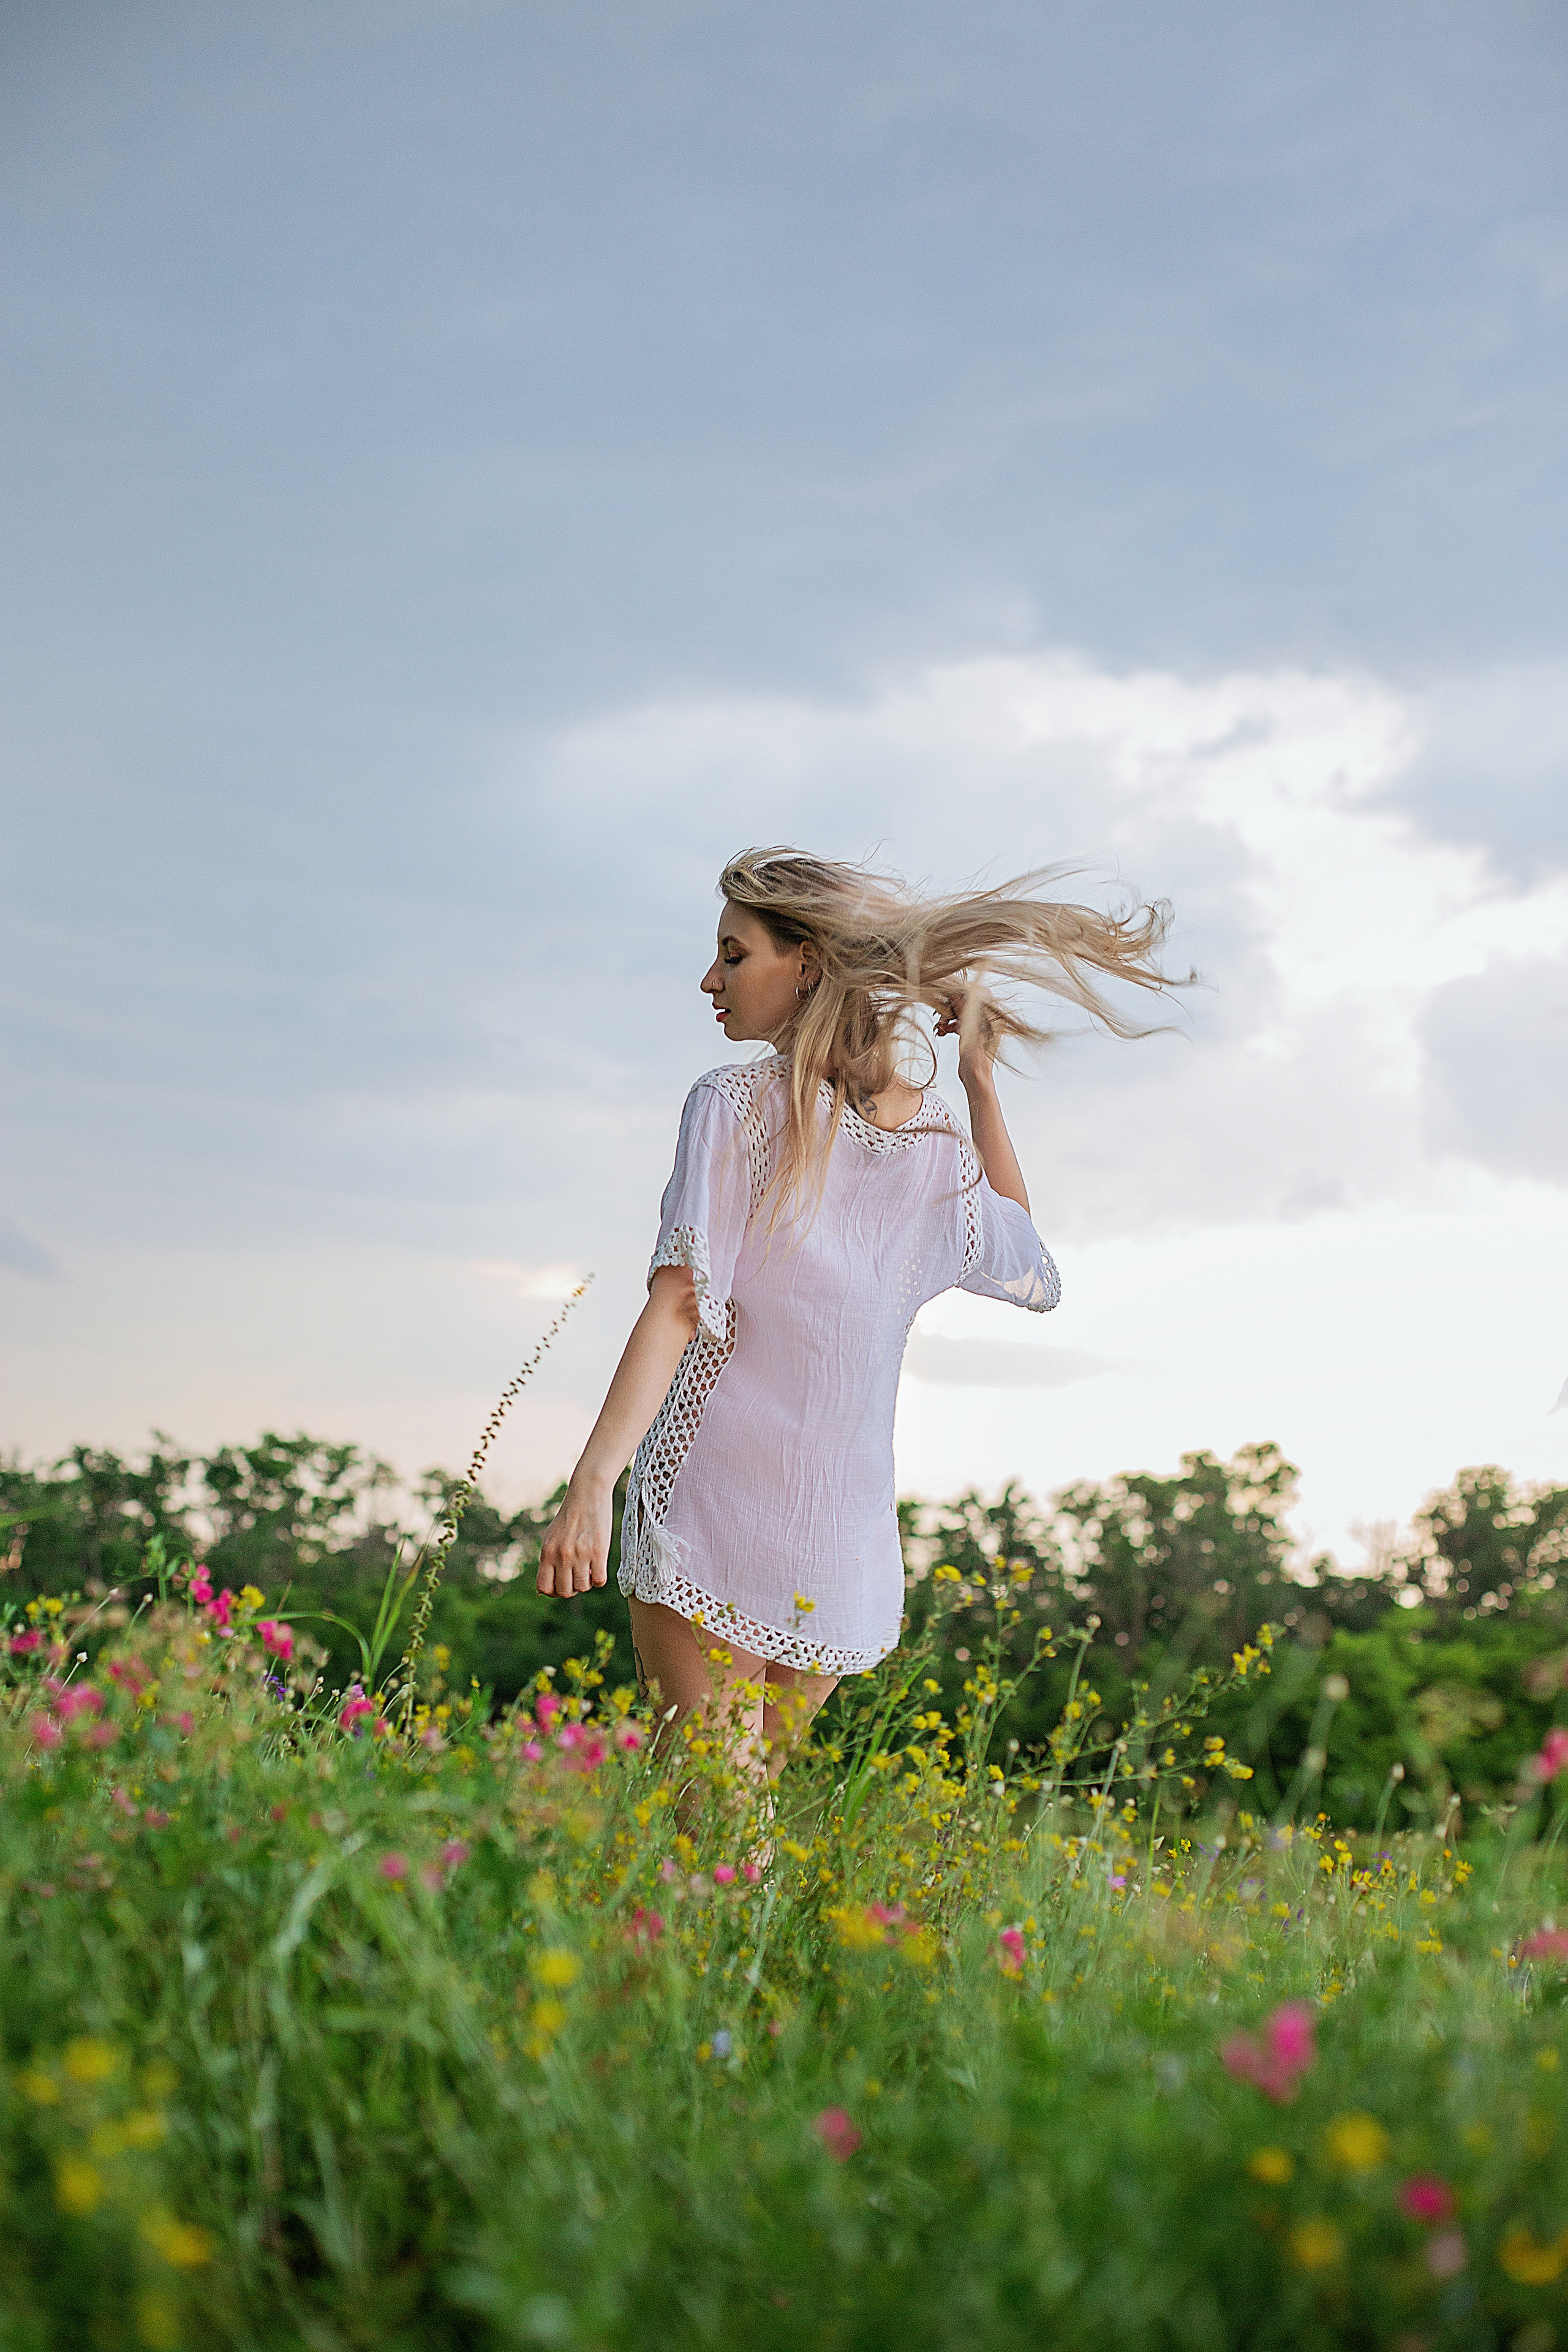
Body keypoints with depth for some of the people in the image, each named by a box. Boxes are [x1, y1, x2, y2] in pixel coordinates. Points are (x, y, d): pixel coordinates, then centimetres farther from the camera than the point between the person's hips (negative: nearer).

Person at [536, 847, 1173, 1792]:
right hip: (844, 1544, 5)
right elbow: (1035, 1276, 25)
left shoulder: (737, 1102, -7)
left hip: (709, 1506, -5)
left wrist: (591, 1484, -22)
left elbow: (681, 1302, -17)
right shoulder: (945, 1140, 7)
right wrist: (982, 1081, 20)